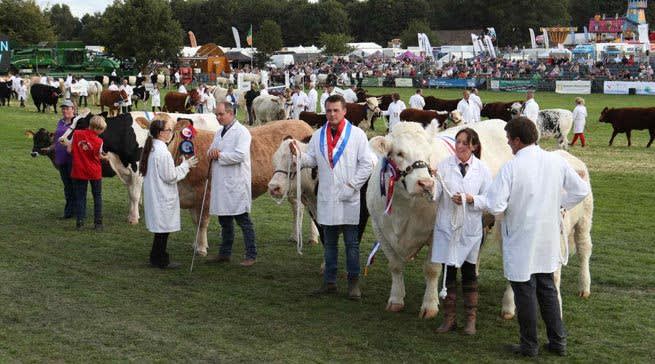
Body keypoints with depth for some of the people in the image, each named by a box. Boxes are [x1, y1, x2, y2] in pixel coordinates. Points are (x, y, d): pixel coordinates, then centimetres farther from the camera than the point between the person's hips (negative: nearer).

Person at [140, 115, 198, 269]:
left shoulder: (151, 148, 9)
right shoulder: (163, 152, -21)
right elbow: (170, 177, -17)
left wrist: (183, 165, 16)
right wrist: (186, 165, -5)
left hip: (154, 195, 9)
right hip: (163, 197, -9)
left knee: (160, 229, 15)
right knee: (163, 228, 0)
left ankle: (157, 258, 20)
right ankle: (160, 260, 7)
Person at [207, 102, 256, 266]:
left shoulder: (241, 132, -10)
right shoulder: (219, 132, 16)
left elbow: (240, 155, -21)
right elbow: (211, 150, 19)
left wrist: (219, 155, -12)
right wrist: (212, 152, -5)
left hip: (236, 184, -8)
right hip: (220, 183, 8)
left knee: (243, 220, -3)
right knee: (224, 220, 15)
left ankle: (251, 255, 2)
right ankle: (225, 253, 25)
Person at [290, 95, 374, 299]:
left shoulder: (357, 135, -3)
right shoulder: (318, 136, 10)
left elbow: (366, 164, -4)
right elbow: (312, 160, 11)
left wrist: (352, 185, -11)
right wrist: (298, 154, -9)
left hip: (348, 200, -4)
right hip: (326, 198, 4)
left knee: (351, 243, 1)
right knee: (329, 243, 11)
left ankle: (353, 283, 8)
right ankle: (329, 282, 18)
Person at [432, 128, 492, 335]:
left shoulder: (482, 170, -1)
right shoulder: (444, 166, -2)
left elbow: (488, 200, -2)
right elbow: (434, 195, -9)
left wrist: (470, 199, -18)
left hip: (470, 229, 0)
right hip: (446, 227, 0)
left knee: (469, 273, 9)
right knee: (448, 273, 6)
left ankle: (471, 320, 19)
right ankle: (449, 319, 17)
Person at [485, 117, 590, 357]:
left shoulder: (511, 168, -18)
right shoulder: (557, 161, -3)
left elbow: (495, 206, -21)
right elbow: (581, 191, 5)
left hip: (520, 241, -5)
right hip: (549, 239, 5)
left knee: (525, 290, 8)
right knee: (547, 287, 19)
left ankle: (529, 346, 18)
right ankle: (558, 341, 24)